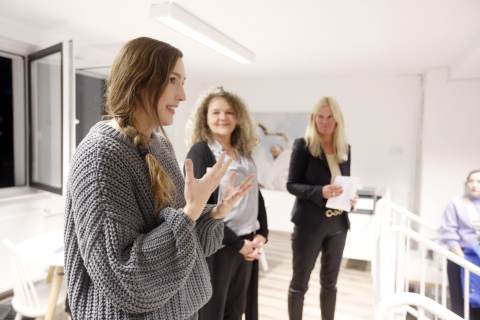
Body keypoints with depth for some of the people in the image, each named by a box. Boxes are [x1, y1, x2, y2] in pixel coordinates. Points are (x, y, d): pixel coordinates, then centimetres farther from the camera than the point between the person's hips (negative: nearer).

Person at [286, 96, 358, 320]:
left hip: (338, 223, 5)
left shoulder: (344, 149, 6)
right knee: (300, 281, 9)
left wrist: (351, 197, -6)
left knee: (330, 281, 19)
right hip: (310, 223, -5)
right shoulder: (303, 145, -9)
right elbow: (292, 184, -11)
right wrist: (320, 192, -25)